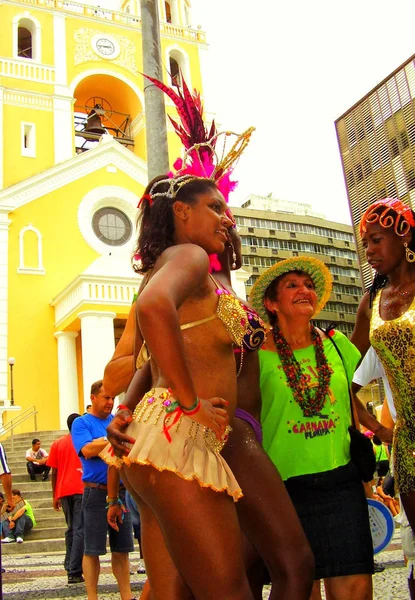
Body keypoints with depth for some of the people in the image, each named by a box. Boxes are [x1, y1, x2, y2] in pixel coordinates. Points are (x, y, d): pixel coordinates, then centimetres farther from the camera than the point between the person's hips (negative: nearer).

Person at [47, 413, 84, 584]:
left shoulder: (57, 444, 9)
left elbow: (54, 472, 7)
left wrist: (55, 497, 12)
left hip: (63, 492, 4)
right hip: (82, 490, -4)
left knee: (71, 529, 18)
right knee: (80, 531, -4)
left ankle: (69, 566, 19)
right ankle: (74, 572, -11)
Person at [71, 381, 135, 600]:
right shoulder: (81, 423, -1)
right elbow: (87, 450, -16)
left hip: (121, 490, 5)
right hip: (96, 492, -4)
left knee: (121, 548, 9)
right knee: (92, 549, 2)